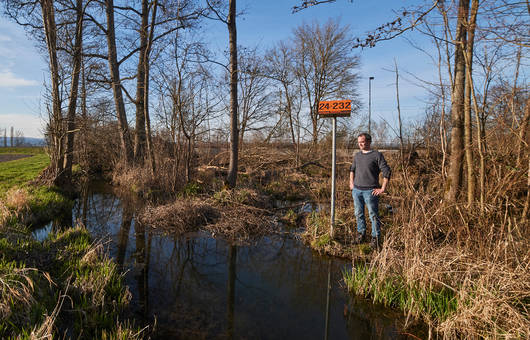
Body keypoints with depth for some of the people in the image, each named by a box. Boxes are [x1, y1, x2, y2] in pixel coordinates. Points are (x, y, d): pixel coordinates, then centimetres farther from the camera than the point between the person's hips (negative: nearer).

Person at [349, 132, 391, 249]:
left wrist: (383, 189, -10)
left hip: (370, 191, -5)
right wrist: (351, 182, 19)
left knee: (373, 214, 0)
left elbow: (387, 172, -8)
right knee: (358, 213, 12)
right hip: (356, 190, 5)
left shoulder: (377, 155, -5)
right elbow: (352, 169, 29)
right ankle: (361, 233, 27)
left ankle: (376, 238, 10)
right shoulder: (357, 155, 13)